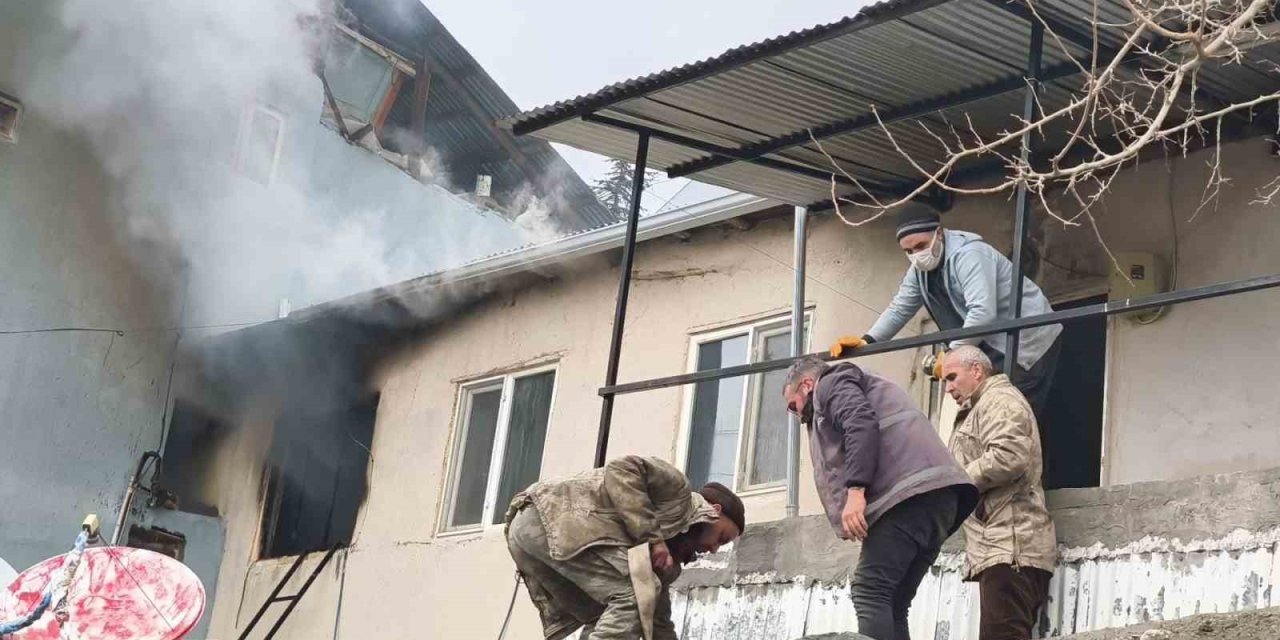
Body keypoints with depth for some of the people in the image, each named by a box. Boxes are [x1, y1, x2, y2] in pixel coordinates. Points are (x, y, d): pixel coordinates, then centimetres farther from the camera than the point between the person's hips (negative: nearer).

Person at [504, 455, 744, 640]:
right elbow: (622, 470, -14)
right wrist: (651, 536, -14)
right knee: (636, 595, -15)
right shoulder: (678, 491, 4)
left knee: (602, 619, 15)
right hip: (553, 516, -10)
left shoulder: (672, 549, 29)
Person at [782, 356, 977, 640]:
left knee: (870, 593, -16)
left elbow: (861, 424, -9)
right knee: (891, 604, 6)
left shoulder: (831, 384, 12)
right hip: (936, 495, 9)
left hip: (908, 494, -9)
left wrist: (855, 491, -19)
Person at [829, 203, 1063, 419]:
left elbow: (983, 312, -32)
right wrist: (867, 341, -9)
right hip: (993, 345, 8)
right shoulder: (919, 268, 5)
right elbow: (900, 308, 5)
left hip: (1027, 340, -8)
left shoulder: (967, 254, -23)